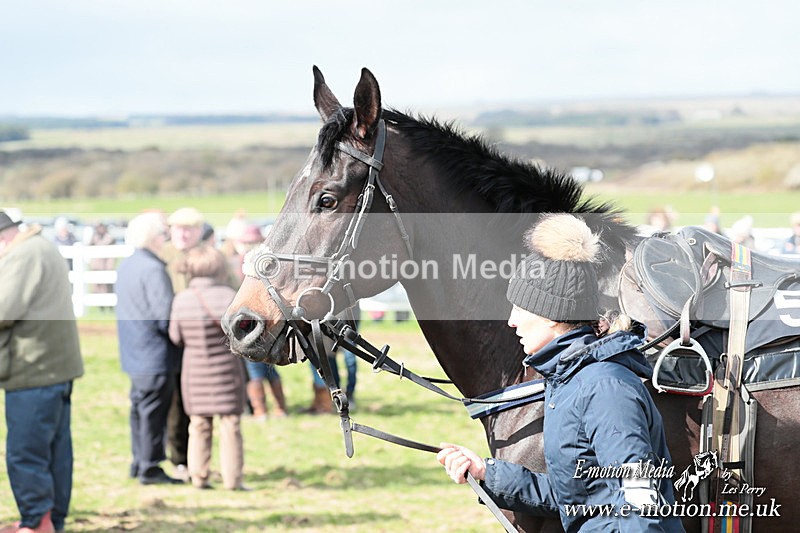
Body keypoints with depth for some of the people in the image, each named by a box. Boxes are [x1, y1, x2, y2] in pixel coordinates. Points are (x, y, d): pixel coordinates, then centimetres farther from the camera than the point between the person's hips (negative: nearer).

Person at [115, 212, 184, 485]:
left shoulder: (126, 266, 12)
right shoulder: (153, 270, -19)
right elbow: (165, 317, -22)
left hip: (135, 356, 9)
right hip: (156, 356, -9)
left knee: (140, 406, 17)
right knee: (153, 410, -3)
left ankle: (139, 462, 24)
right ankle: (150, 467, 0)